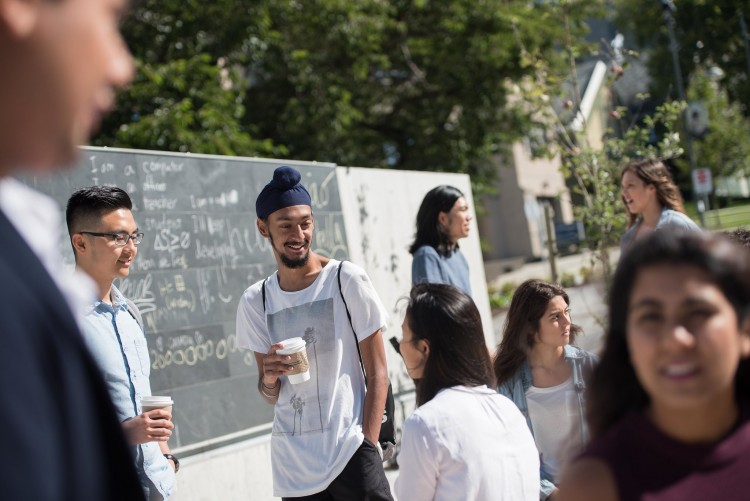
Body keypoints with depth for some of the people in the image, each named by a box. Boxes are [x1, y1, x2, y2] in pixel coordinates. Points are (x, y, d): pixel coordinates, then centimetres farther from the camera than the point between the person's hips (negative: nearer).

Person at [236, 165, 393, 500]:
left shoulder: (347, 280, -5)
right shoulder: (254, 302, 5)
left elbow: (378, 374, -4)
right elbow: (272, 396, 9)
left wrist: (367, 447, -11)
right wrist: (269, 377, -12)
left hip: (350, 455, -3)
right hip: (293, 466, 3)